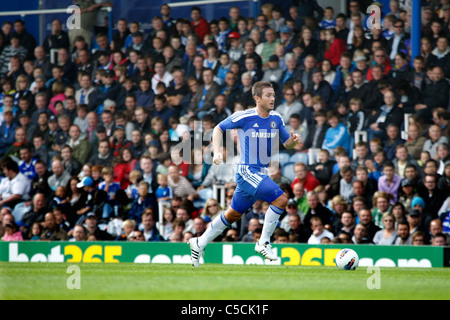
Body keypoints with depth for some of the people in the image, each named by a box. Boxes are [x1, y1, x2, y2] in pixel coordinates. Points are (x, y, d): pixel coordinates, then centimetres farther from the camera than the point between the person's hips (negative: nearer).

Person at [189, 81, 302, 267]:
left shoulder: (276, 119, 4)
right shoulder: (244, 117, -12)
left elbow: (286, 143, 13)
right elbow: (219, 129, 0)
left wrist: (293, 140, -10)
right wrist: (217, 152, -12)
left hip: (261, 173, 7)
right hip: (247, 171, -7)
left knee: (233, 215, 17)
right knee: (281, 199, -22)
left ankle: (200, 243, 31)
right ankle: (263, 243, -10)